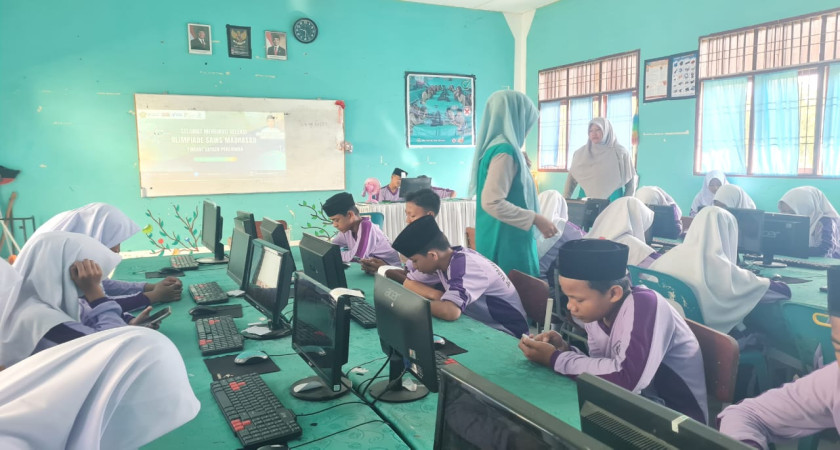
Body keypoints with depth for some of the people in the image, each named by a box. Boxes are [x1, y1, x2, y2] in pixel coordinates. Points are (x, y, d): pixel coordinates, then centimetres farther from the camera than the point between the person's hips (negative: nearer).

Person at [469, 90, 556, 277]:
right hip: (507, 243, -10)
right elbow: (492, 202, -26)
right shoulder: (505, 150, -18)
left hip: (502, 239, 10)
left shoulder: (493, 145, 11)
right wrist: (535, 219, -20)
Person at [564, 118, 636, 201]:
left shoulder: (620, 153, 1)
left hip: (612, 201, -2)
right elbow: (572, 178, 9)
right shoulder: (580, 153, 7)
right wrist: (565, 200, -2)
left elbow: (630, 181, 4)